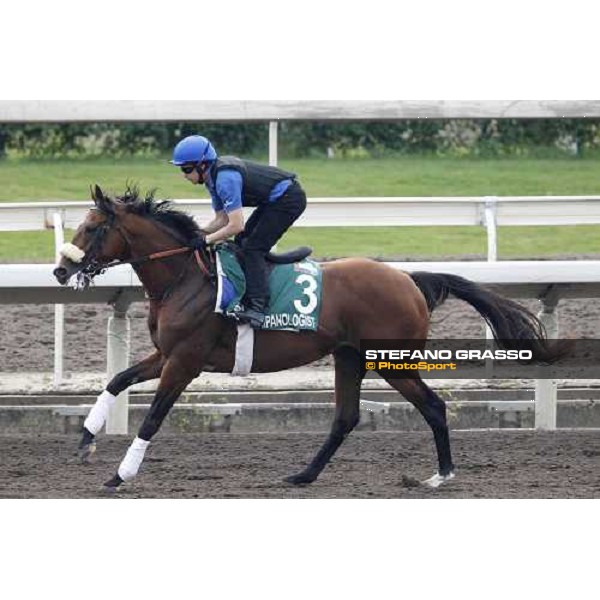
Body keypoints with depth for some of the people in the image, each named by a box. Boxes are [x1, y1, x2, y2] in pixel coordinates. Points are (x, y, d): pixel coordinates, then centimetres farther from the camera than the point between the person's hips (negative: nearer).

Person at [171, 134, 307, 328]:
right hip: (274, 200, 11)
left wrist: (207, 239, -18)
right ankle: (246, 297, 23)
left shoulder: (225, 178, -27)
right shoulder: (213, 176, 4)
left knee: (252, 248, -15)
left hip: (288, 199, -11)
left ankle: (258, 307, -21)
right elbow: (222, 219, 10)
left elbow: (236, 225, -28)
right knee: (242, 242, 16)